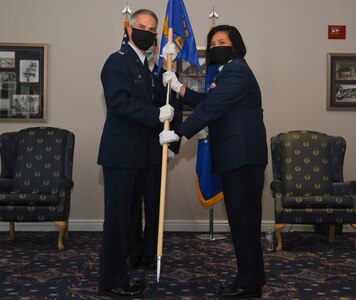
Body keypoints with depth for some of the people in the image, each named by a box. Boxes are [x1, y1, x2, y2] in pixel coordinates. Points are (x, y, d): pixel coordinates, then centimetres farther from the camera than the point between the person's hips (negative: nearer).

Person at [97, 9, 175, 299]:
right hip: (120, 153, -9)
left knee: (128, 216, 12)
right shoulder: (118, 61, -8)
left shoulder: (144, 67, 20)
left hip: (137, 155, 9)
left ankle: (118, 275, 21)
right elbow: (119, 103, -21)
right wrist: (157, 114, -19)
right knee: (118, 216, -5)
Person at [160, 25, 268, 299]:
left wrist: (178, 133, -14)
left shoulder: (236, 71, -11)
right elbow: (206, 102, 19)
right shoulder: (230, 72, 22)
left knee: (244, 217, -6)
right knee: (243, 217, 13)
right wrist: (177, 86, 12)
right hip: (236, 156, 11)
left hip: (243, 156, -11)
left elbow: (210, 108, -17)